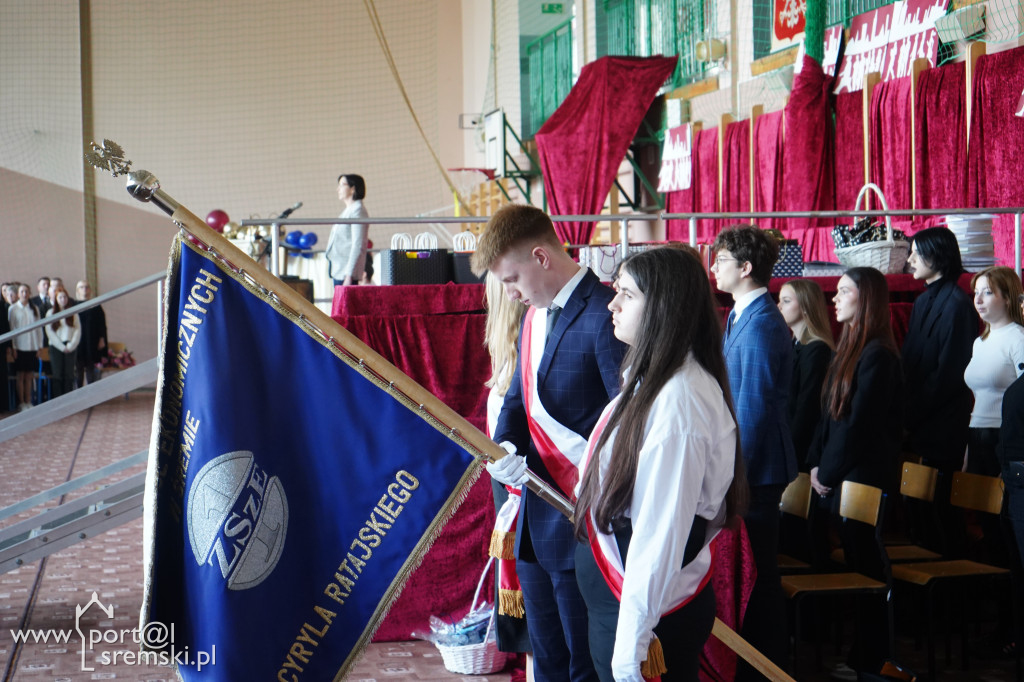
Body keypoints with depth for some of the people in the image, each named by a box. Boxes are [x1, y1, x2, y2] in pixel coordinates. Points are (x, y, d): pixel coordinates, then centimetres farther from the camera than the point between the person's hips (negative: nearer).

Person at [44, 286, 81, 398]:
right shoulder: (50, 313, 5)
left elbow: (78, 330, 5)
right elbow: (49, 332, -1)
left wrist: (71, 345, -8)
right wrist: (62, 347, -9)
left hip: (71, 347, 1)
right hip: (56, 347, -1)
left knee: (69, 374, -2)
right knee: (58, 374, -3)